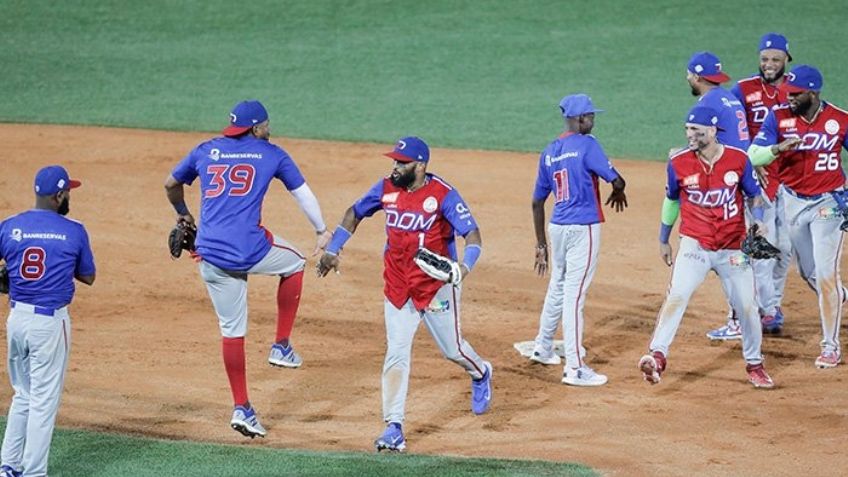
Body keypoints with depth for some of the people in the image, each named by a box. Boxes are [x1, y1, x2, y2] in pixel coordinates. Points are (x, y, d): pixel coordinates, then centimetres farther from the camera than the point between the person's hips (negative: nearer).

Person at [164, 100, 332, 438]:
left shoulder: (205, 151, 15)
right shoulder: (272, 154, 8)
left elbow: (171, 185, 27)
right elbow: (302, 193, 15)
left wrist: (183, 214, 46)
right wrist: (322, 232, 29)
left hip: (212, 256, 3)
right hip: (250, 249, -3)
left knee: (231, 330, 14)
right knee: (294, 263, 29)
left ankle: (241, 408, 14)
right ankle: (281, 346, 25)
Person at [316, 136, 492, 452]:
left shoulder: (443, 195, -16)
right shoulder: (387, 189, -2)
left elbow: (472, 234, -20)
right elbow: (355, 213, 14)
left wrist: (465, 266, -38)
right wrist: (332, 251, 11)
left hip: (437, 287, -3)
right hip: (398, 288, 4)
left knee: (452, 349, 11)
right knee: (396, 354, -4)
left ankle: (480, 374, 47)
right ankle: (394, 427, -4)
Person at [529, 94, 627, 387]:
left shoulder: (549, 152, 10)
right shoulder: (586, 145, -11)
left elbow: (537, 202, 14)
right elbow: (616, 180, -14)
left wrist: (541, 244, 20)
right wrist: (618, 194, 11)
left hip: (557, 228, 7)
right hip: (583, 229, -7)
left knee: (558, 286, 25)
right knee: (574, 295, -8)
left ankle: (543, 347, 39)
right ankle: (574, 368, -7)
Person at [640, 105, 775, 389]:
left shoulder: (738, 160, -6)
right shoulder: (679, 164, -5)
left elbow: (754, 195, 7)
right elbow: (671, 201, 11)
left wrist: (758, 220, -13)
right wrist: (663, 241, 17)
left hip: (733, 248, 1)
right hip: (695, 245, -1)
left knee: (747, 307, 6)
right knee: (676, 297, -21)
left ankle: (754, 365, 25)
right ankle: (658, 355, -25)